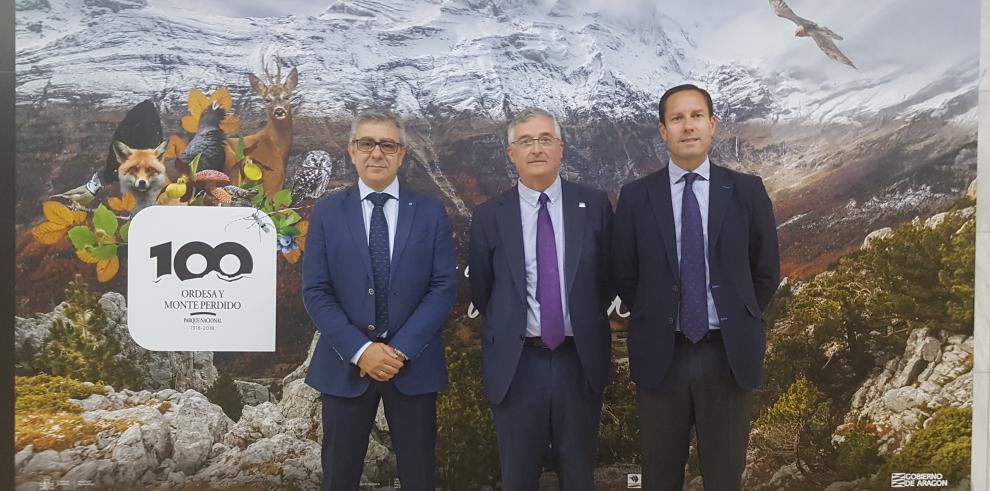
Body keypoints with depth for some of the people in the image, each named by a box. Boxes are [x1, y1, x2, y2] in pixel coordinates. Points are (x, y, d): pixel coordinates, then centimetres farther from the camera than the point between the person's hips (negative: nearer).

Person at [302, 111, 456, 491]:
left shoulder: (430, 212, 2)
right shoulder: (327, 213, 2)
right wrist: (359, 350, -13)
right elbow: (315, 292, -2)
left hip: (414, 363, 0)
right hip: (345, 364, 0)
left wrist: (402, 349, -13)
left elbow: (444, 287, -3)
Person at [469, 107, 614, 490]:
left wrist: (584, 321, 10)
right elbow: (480, 291, 7)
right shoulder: (489, 216, -2)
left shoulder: (594, 205, -1)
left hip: (580, 360, 1)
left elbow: (609, 275, 8)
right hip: (516, 364, 0)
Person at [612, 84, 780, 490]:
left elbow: (767, 271, 8)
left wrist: (739, 324, 5)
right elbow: (623, 275, 7)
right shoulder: (636, 196, 0)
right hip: (660, 355, 0)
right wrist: (654, 322, 4)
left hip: (729, 355, 0)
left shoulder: (747, 190, 1)